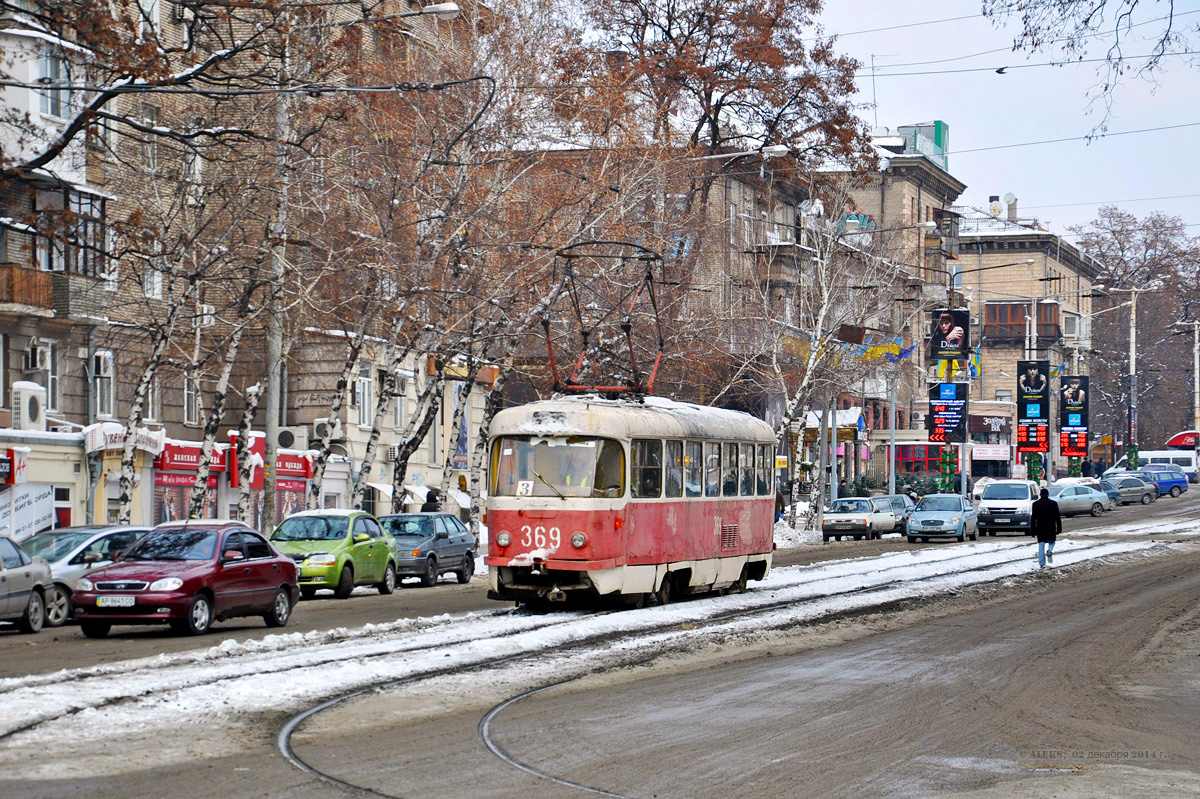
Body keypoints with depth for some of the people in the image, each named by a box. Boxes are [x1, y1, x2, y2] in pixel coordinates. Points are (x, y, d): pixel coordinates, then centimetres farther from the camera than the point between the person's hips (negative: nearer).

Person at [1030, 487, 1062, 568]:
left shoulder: (1036, 504, 1)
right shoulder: (1053, 503, -1)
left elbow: (1033, 518, 2)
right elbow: (1057, 517, 0)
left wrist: (1032, 531, 7)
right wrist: (1059, 529, 6)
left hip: (1040, 528, 1)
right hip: (1051, 528, -1)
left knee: (1041, 546, 5)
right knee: (1051, 542, 15)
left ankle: (1042, 564, 1)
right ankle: (1049, 551, -18)